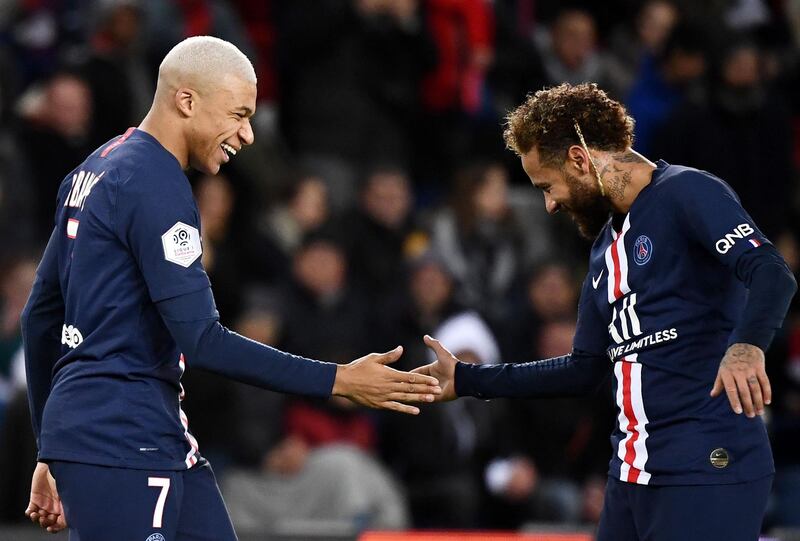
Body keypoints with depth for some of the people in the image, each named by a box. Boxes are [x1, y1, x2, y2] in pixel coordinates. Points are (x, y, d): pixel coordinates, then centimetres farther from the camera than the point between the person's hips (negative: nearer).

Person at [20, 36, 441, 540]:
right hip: (120, 446, -10)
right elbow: (203, 341, -20)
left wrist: (53, 451, 26)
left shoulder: (96, 170, 16)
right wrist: (339, 381, -19)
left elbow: (41, 315, 21)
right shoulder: (156, 187, -15)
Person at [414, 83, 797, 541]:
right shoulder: (607, 242, 20)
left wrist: (746, 345, -40)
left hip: (708, 473, -8)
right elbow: (587, 370, 25)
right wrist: (467, 380, 24)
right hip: (633, 476, 9)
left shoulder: (688, 193, -6)